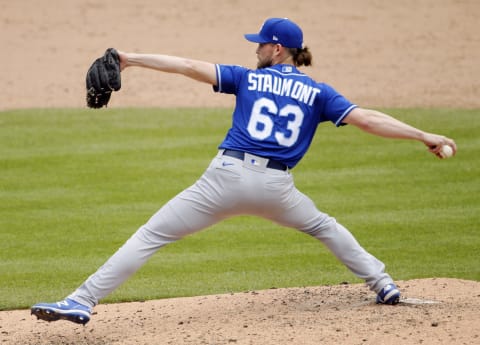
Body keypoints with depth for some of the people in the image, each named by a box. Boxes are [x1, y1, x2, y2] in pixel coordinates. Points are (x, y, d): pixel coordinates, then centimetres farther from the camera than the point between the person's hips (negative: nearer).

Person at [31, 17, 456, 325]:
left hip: (227, 177, -2)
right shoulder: (316, 92, 10)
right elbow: (366, 119, 2)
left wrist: (134, 58, 7)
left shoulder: (248, 78, 9)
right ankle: (382, 284, 29)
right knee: (324, 226, 33)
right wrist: (425, 136, 4)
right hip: (276, 188, 2)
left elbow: (191, 67, 4)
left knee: (150, 236, -2)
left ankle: (82, 301, -11)